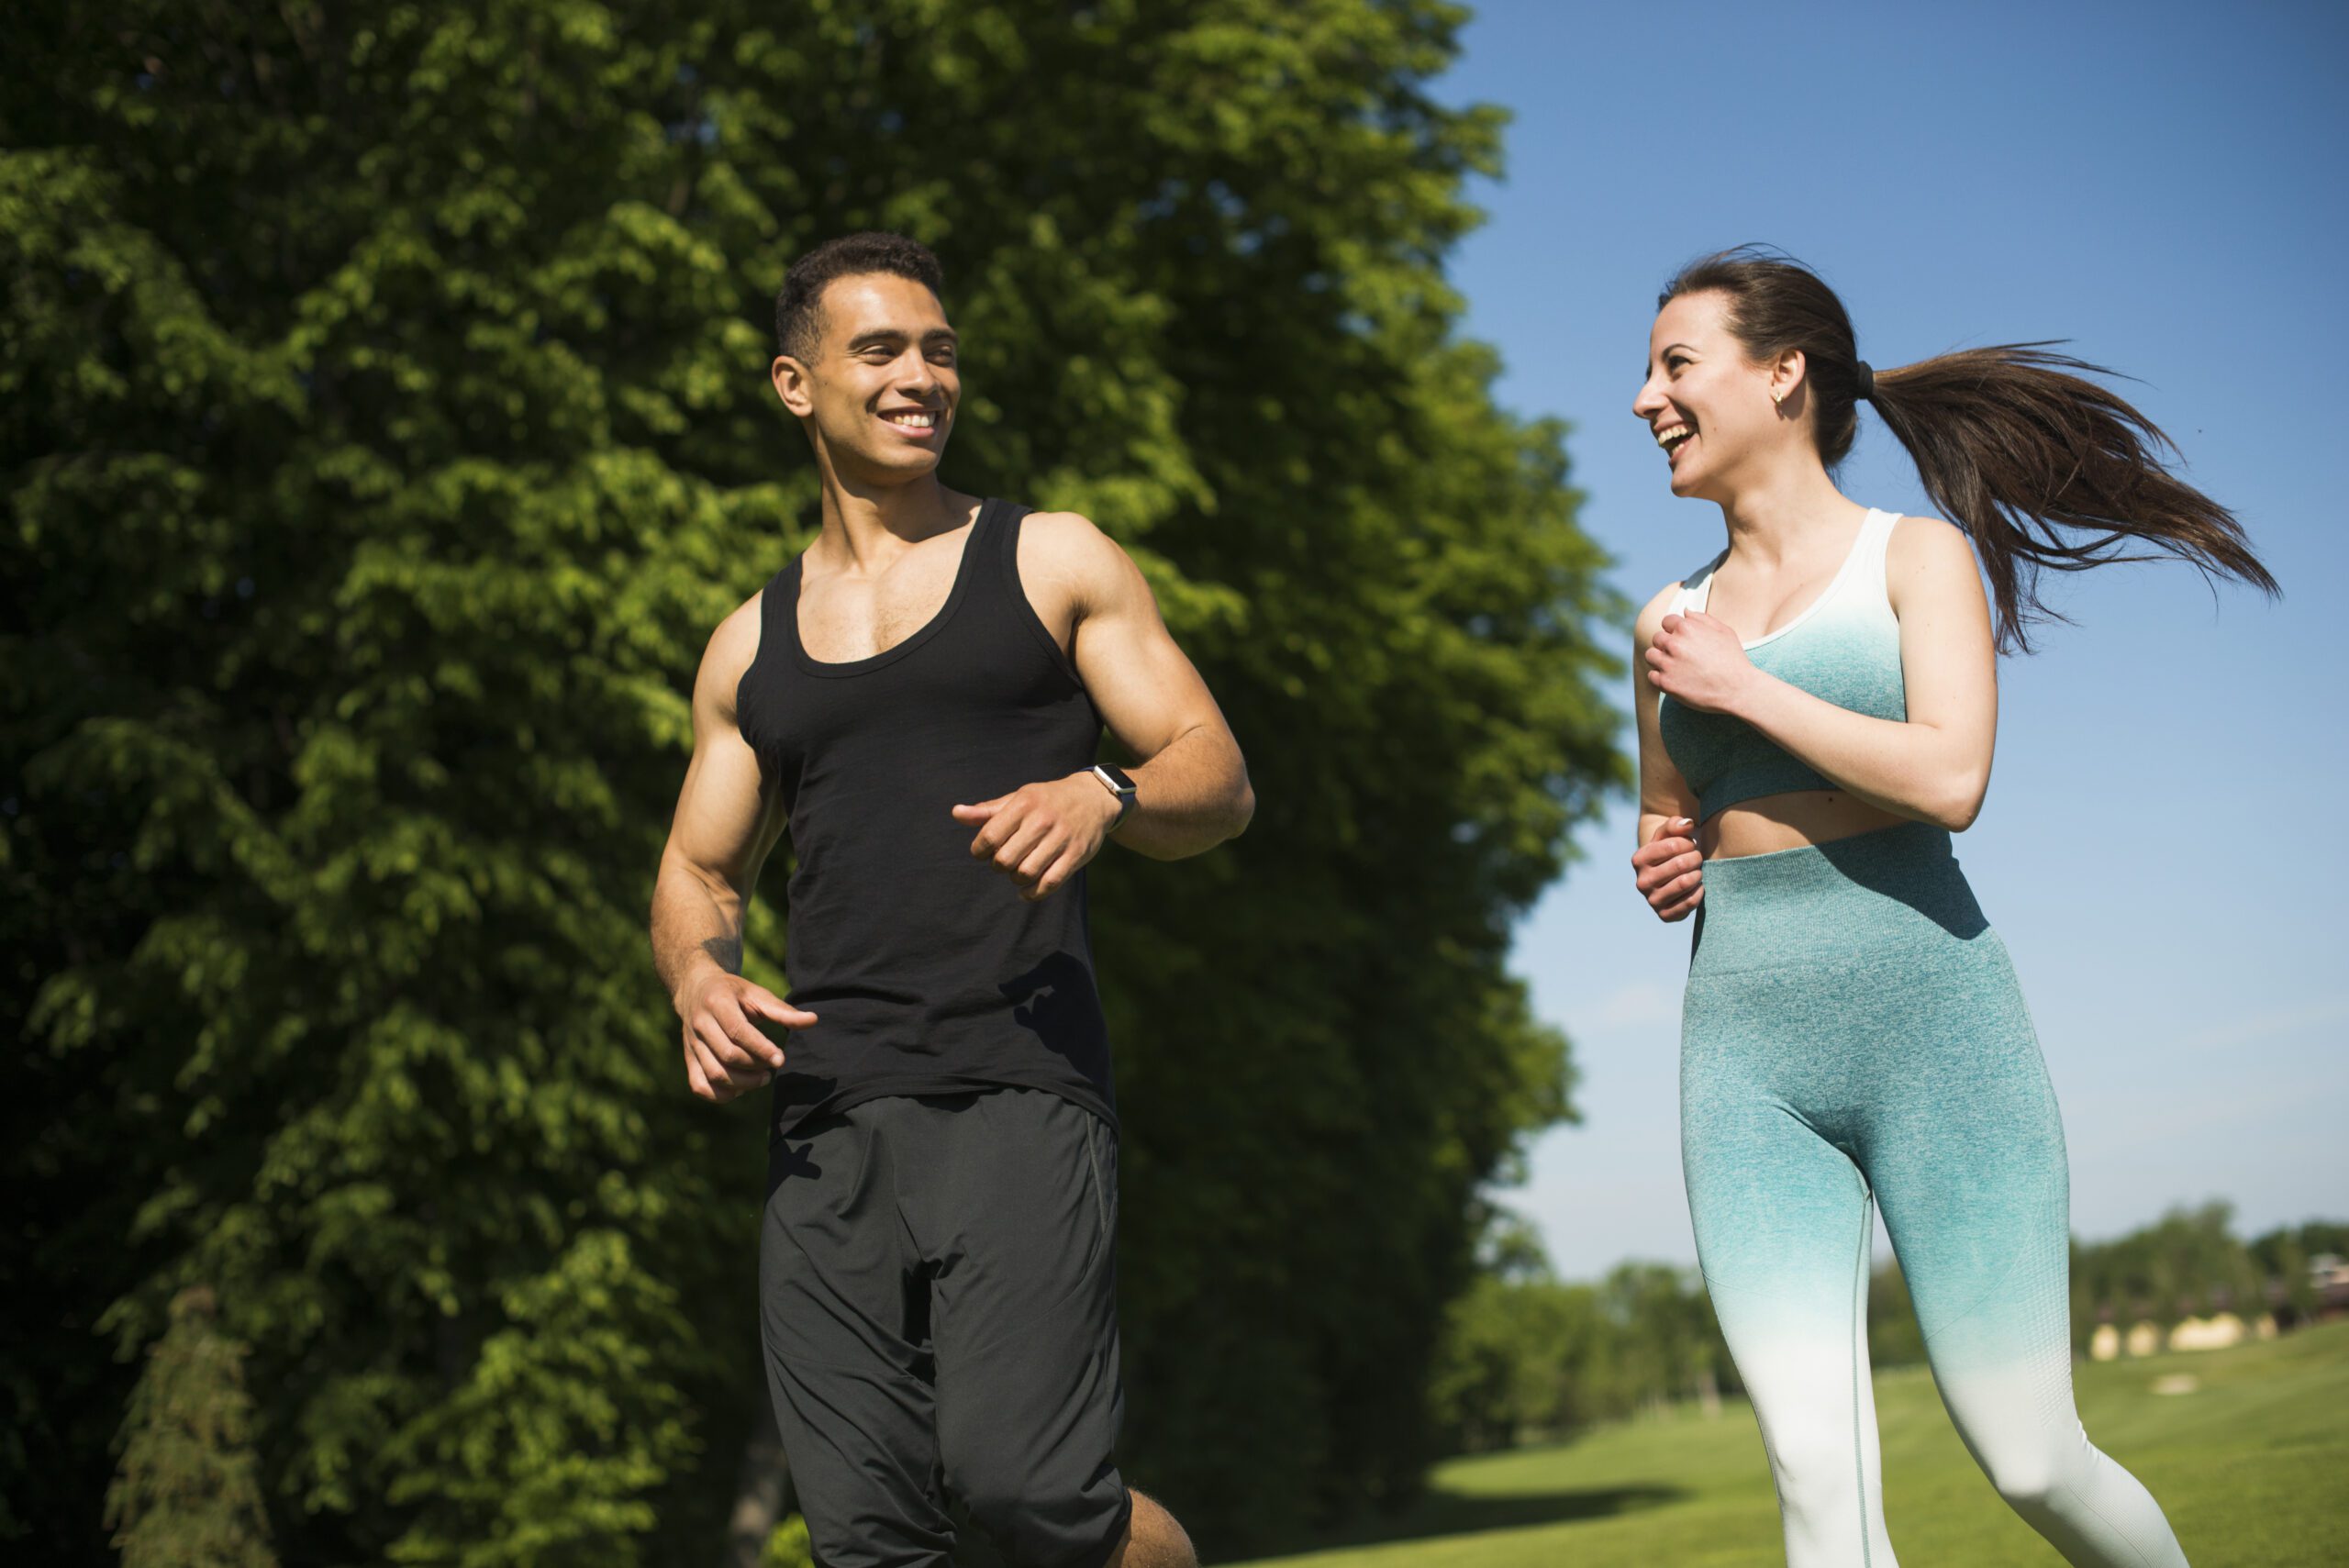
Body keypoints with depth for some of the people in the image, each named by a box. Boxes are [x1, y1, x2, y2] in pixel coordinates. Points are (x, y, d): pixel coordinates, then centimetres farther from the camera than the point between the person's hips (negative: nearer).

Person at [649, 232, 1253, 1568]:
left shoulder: (1052, 563, 12)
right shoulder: (753, 647, 21)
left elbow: (1219, 781, 7)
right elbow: (698, 875, 25)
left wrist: (1102, 796, -16)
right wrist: (702, 978, 1)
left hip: (1018, 1093, -4)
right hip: (827, 1123, 4)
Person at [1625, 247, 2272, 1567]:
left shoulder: (1916, 556, 4)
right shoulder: (1675, 620, 17)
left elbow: (1951, 778, -13)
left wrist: (1743, 686, -6)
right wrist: (1661, 870, 6)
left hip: (1929, 1025, -4)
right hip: (1747, 1059, 4)